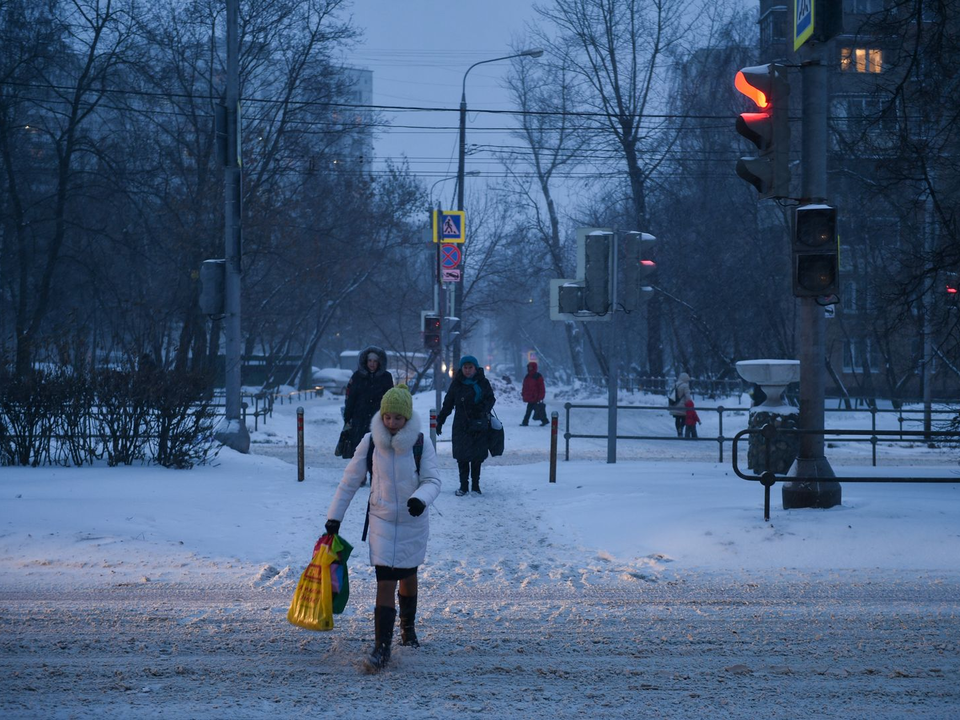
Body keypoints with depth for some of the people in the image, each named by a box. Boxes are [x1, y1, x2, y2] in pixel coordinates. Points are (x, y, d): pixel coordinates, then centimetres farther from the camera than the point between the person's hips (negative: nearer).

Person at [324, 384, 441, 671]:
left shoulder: (421, 445, -11)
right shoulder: (370, 442, -9)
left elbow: (433, 480, -13)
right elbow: (350, 480, 0)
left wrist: (421, 498, -36)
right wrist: (335, 516, 1)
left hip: (414, 522, 1)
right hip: (382, 521, -1)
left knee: (408, 575, 19)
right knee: (385, 582, -10)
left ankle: (408, 627, 44)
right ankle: (381, 648, -12)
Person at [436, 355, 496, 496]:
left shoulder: (483, 383, 2)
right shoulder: (457, 384, 3)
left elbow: (491, 399, 2)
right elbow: (447, 404, 7)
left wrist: (484, 409, -18)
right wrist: (440, 420, 5)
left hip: (479, 425, 0)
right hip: (461, 425, 0)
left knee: (477, 456, 5)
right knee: (462, 456, -3)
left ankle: (475, 485, 17)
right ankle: (463, 486, 6)